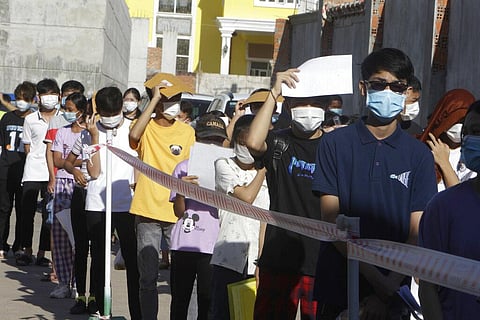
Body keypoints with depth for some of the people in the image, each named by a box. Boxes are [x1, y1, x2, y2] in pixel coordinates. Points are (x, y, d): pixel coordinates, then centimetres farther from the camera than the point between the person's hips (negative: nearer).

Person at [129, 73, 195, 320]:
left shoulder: (187, 132, 7)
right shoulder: (146, 127, 1)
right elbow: (134, 135, -24)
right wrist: (155, 99, -20)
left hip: (177, 213, 2)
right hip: (147, 211, -1)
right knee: (148, 276, 3)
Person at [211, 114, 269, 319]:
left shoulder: (266, 176, 10)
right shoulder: (224, 166, 3)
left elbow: (264, 221, 7)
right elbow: (246, 197, -11)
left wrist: (261, 261, 0)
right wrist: (263, 169, 0)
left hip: (254, 258, 2)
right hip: (228, 257, -2)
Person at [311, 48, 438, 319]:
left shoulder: (419, 154, 3)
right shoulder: (335, 144, 0)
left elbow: (417, 232, -2)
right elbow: (331, 220, -6)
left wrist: (389, 288, -16)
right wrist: (375, 278, -16)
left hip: (394, 295, 1)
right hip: (337, 288, 0)